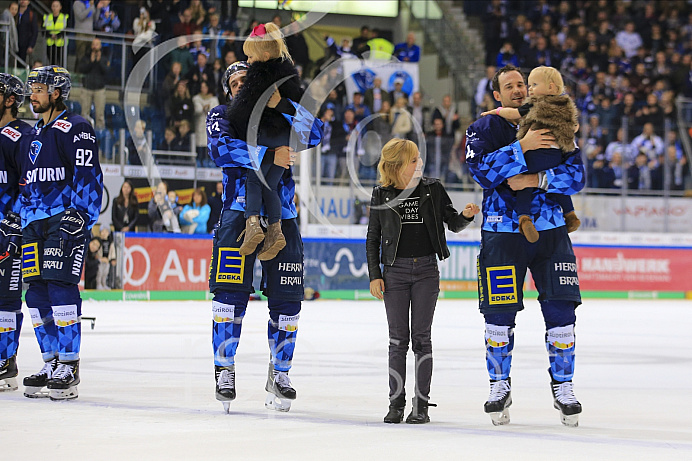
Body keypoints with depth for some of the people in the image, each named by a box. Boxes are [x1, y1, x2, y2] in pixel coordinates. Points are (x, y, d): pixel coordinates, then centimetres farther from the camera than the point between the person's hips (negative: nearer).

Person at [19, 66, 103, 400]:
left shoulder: (75, 128, -5)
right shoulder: (34, 134, 22)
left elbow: (87, 174, -14)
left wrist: (80, 213, -22)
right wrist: (22, 220, 22)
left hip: (65, 220, -9)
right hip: (35, 223, 9)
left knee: (61, 288, -15)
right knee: (36, 294, 5)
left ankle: (69, 366, -13)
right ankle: (51, 363, 12)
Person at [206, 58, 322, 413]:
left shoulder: (279, 114, 15)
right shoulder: (221, 115, 9)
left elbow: (313, 134, -4)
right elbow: (220, 150, -13)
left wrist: (281, 103, -15)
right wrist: (267, 155, -20)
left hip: (281, 217, 3)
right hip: (239, 213, -3)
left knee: (287, 300, 2)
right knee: (231, 293, -10)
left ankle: (279, 374, 15)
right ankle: (224, 370, 0)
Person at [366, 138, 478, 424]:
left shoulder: (432, 189, 2)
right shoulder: (381, 196, 0)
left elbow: (453, 224, 6)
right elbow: (373, 238, 6)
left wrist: (466, 216, -17)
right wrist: (374, 276, 1)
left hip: (426, 269, 0)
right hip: (395, 271, 0)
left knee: (421, 337, 1)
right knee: (398, 338, 2)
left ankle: (422, 404, 5)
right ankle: (396, 403, 9)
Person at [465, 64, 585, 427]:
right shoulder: (483, 129, 4)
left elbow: (575, 176, 0)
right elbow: (481, 170, -14)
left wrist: (537, 179, -15)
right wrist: (522, 147, -23)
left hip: (549, 230, 1)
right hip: (502, 231, -1)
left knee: (560, 311, -2)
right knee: (499, 313, -1)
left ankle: (563, 389, 10)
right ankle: (500, 387, 14)